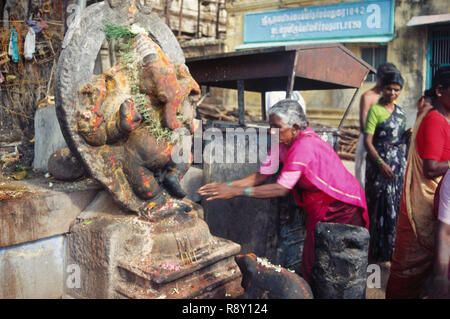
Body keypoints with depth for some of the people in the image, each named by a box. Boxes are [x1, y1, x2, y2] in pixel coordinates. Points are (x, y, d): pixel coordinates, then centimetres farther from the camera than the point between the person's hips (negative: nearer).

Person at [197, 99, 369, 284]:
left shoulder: (304, 145, -29)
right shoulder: (281, 143, -4)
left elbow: (282, 189, -31)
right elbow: (261, 176, -6)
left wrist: (237, 192, -32)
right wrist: (226, 185, -18)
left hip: (343, 207, -8)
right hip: (319, 207, 8)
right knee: (311, 261, 11)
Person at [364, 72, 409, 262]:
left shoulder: (400, 111, 14)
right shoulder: (375, 110, -7)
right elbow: (367, 142, -13)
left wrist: (408, 135, 3)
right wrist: (381, 164, -21)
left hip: (399, 163, 7)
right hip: (380, 164, -7)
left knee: (395, 205, 10)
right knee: (380, 205, -4)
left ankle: (391, 249, 23)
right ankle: (377, 253, 7)